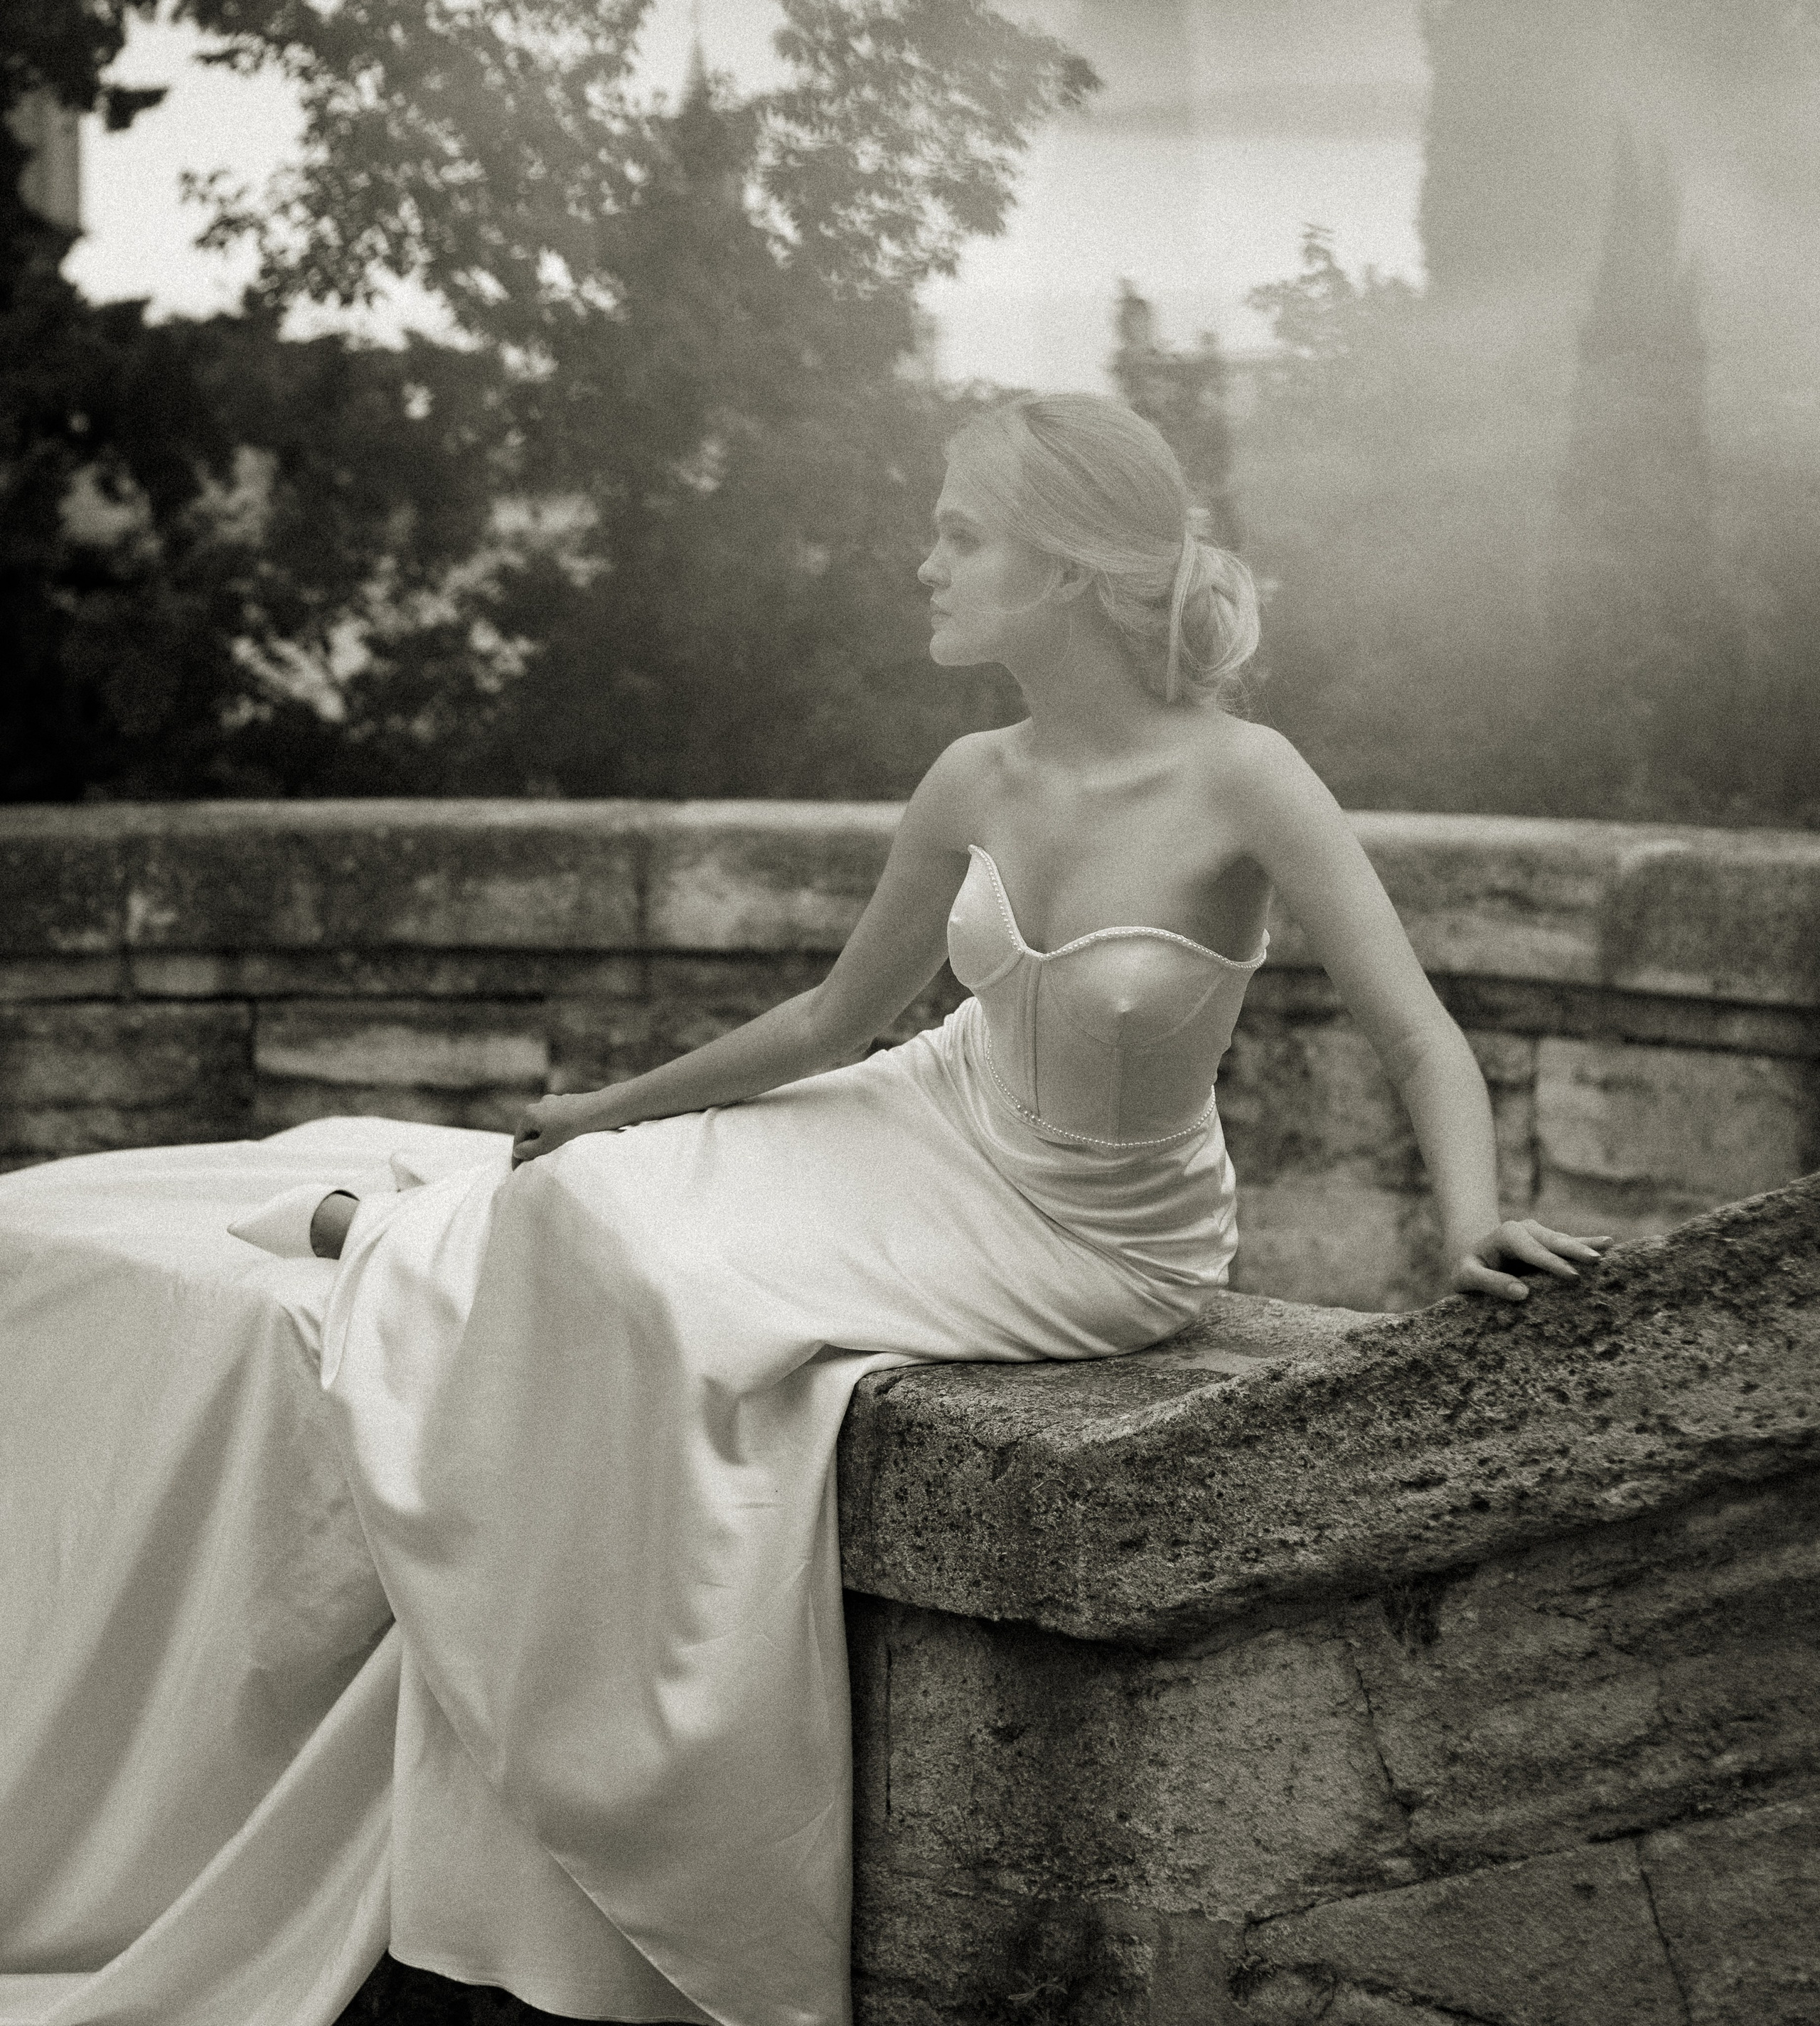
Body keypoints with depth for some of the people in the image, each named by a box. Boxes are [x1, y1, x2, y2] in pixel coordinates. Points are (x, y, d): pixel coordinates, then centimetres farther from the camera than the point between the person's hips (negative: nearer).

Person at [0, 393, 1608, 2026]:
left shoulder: (1240, 783, -24)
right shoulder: (974, 790, -7)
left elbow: (1420, 1037, -23)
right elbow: (838, 1018, 8)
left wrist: (1472, 1225, -41)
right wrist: (620, 1109, 14)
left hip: (1092, 1249, -5)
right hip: (934, 1134, 5)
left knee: (670, 1289, -24)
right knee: (590, 1213, -13)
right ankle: (380, 1216, 18)